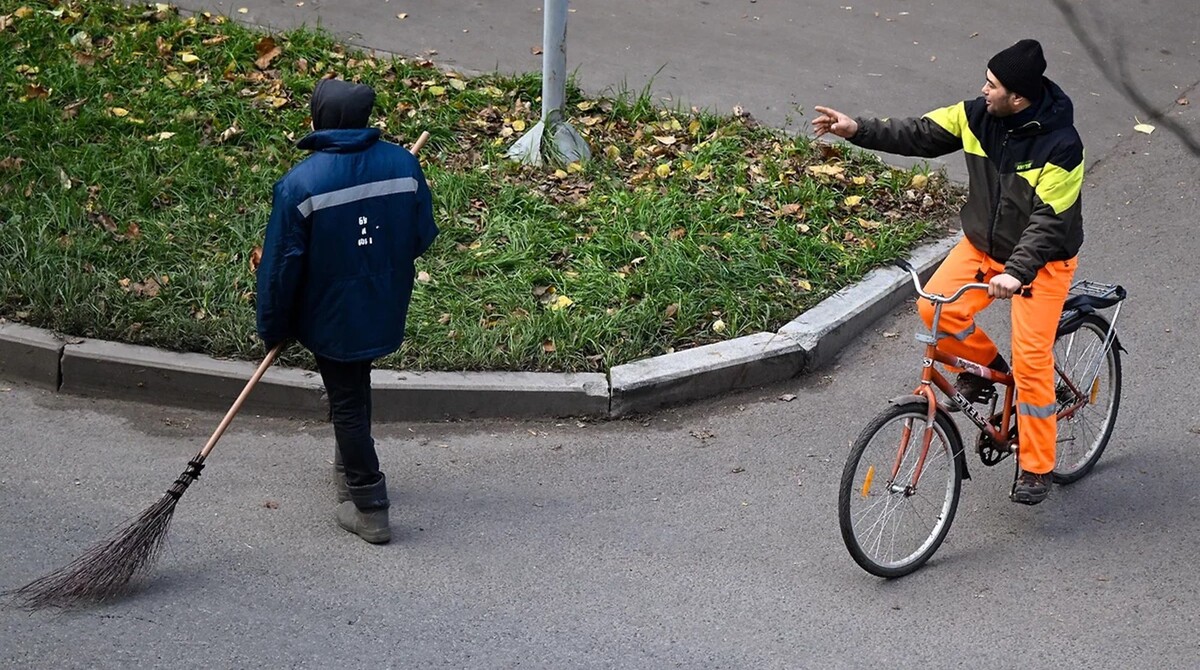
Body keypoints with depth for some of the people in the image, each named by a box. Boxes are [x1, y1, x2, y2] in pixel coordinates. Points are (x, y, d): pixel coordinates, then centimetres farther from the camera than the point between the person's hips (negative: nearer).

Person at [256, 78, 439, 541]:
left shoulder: (300, 185, -21)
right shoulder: (403, 165, -10)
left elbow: (281, 265, -14)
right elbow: (423, 237, 1)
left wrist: (273, 329, -1)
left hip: (332, 318, -4)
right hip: (386, 310, 4)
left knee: (347, 404, 9)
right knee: (357, 388, 26)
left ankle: (369, 508, 15)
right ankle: (350, 468, 45)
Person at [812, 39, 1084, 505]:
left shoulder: (1060, 146, -26)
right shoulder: (977, 116, -9)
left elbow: (1049, 221, -30)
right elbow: (919, 134, -3)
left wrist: (1016, 272, -41)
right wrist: (858, 131, -14)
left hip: (1041, 259, -5)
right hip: (983, 245, 6)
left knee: (1031, 359, -12)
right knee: (936, 308, -18)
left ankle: (1036, 467, 3)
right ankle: (985, 364, 13)